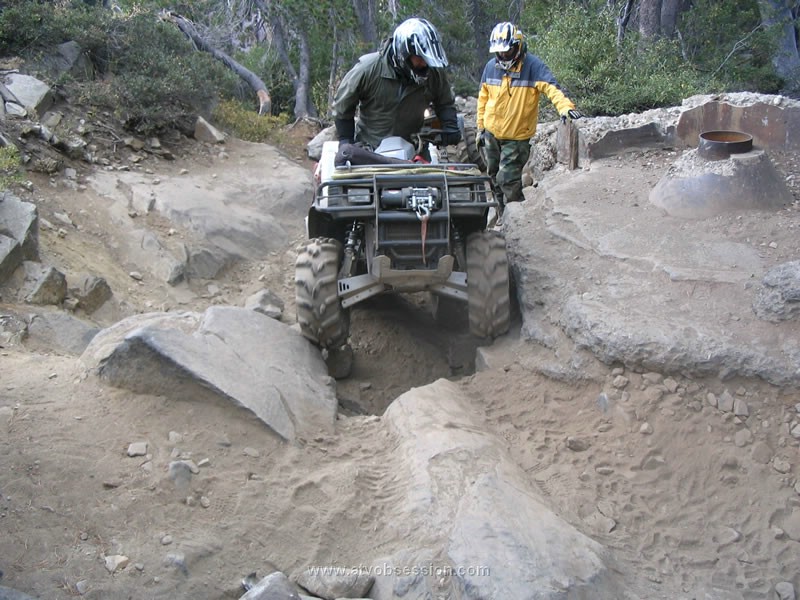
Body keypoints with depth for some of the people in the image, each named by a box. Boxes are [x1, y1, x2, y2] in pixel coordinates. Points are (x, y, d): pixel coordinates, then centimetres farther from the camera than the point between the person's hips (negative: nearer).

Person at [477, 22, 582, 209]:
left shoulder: (533, 66, -14)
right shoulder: (491, 66, 2)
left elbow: (551, 88, -27)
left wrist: (565, 107, -46)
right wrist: (481, 127, 13)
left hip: (517, 137, -6)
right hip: (491, 134, 6)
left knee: (508, 180, -11)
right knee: (495, 177, 17)